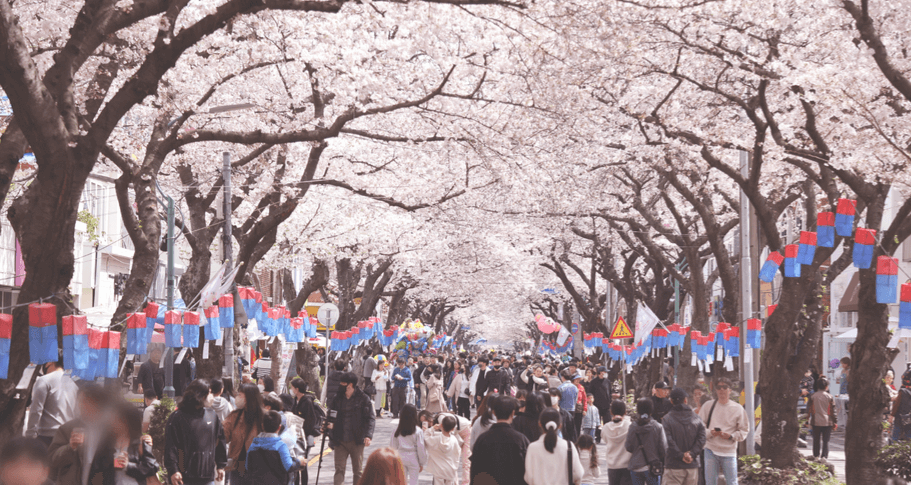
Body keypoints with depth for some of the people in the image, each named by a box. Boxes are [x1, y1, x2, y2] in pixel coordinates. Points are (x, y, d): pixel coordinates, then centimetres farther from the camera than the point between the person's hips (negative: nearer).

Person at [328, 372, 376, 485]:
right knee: (339, 469, -2)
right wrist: (330, 423, -8)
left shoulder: (363, 399, -5)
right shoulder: (337, 398, 6)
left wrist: (368, 435, -17)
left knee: (357, 470, 8)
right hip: (340, 441, 3)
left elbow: (370, 418, -4)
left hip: (357, 441, -2)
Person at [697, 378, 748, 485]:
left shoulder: (737, 408, 4)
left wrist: (730, 436, -13)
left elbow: (743, 432, 6)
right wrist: (710, 433, -15)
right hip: (711, 451, 1)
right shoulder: (708, 406, 6)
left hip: (729, 452, -1)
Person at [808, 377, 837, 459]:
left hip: (816, 422, 2)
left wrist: (810, 421, 12)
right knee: (826, 441, 2)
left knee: (816, 440, 11)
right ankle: (824, 456, -4)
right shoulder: (829, 397, -5)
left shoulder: (813, 396, 0)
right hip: (827, 422, -2)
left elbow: (809, 409, 4)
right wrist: (835, 422, 5)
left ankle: (816, 456, 16)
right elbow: (833, 410, -2)